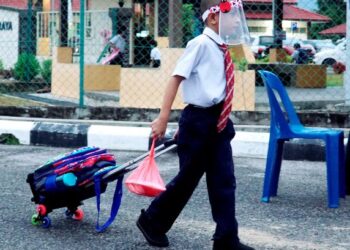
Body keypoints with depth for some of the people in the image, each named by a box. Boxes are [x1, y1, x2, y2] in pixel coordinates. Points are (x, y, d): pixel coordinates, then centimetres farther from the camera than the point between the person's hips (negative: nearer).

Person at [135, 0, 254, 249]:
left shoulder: (220, 48, 9)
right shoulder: (200, 44, -14)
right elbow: (176, 78, -17)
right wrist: (163, 119, -21)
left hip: (219, 121, 7)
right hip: (199, 120, -7)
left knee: (224, 181, 5)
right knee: (188, 178, 5)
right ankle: (152, 220, 25)